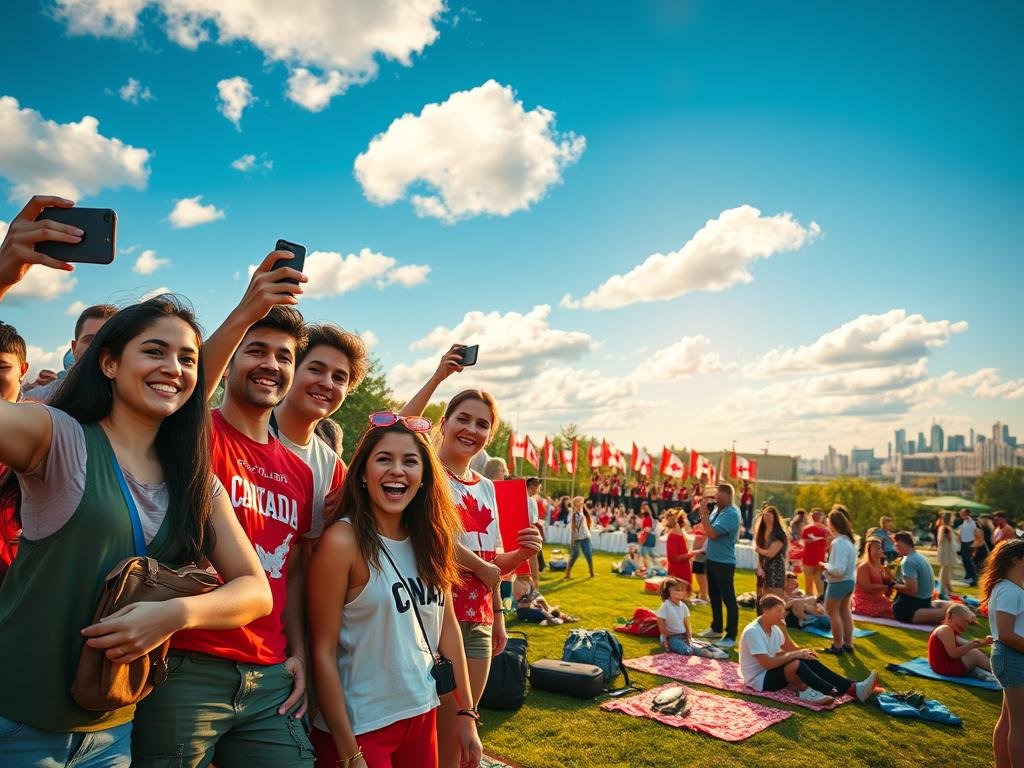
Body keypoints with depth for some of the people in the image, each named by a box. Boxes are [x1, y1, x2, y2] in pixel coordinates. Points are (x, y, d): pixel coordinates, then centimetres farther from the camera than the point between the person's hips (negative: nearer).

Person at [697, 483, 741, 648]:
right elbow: (708, 529, 14)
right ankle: (716, 628, 35)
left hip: (724, 562, -10)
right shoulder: (718, 510, 6)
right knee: (714, 596, 20)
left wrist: (704, 513, -19)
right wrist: (705, 512, 2)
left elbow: (712, 534, -26)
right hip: (712, 559, 10)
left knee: (728, 599, -2)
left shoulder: (731, 514, -21)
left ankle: (731, 637, 5)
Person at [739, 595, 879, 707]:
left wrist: (801, 652, -9)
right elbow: (767, 663, -28)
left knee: (809, 660, -10)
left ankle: (853, 687, -16)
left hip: (771, 671, 9)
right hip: (759, 679, -9)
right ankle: (833, 693, -22)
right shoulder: (752, 632, -23)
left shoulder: (774, 628, 5)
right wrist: (795, 654, -23)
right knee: (796, 664, -30)